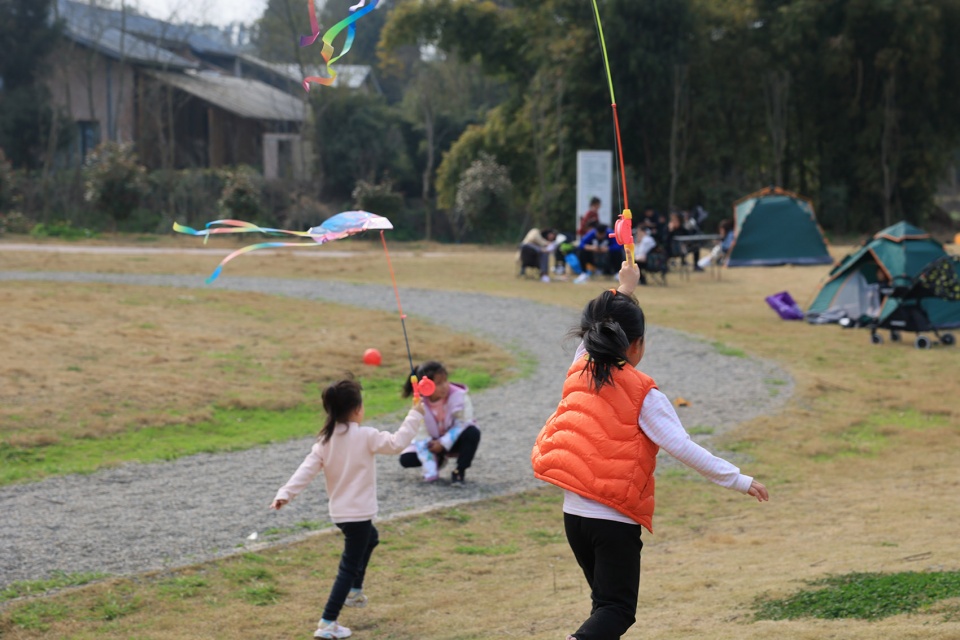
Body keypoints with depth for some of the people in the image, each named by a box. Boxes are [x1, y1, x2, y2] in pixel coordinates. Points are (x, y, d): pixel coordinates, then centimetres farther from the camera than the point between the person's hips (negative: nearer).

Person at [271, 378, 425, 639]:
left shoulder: (325, 440, 1)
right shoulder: (365, 436, -15)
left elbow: (307, 469, -6)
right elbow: (396, 443, -18)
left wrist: (285, 494, -10)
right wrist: (414, 415, -10)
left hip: (339, 511, 8)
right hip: (358, 512, -8)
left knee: (370, 538, 36)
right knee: (349, 567, -4)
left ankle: (354, 591, 44)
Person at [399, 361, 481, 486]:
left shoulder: (458, 396, -25)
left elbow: (463, 424, -21)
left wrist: (443, 443, -25)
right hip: (435, 443, 2)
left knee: (472, 433, -36)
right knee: (406, 459, -16)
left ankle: (459, 471, -16)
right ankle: (438, 460, 14)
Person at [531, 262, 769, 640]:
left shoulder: (580, 371, 5)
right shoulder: (642, 395, -10)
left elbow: (593, 333, 26)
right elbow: (682, 447, -17)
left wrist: (623, 289, 37)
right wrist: (739, 481, -14)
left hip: (573, 511, 6)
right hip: (616, 518, -6)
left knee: (606, 599, 19)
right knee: (618, 608, -3)